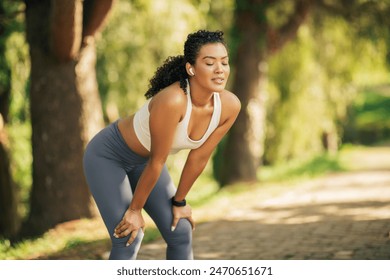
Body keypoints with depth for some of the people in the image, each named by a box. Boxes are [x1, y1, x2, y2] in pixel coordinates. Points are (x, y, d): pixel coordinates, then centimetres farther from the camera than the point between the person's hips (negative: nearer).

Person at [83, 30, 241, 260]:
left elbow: (199, 158, -5)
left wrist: (179, 201, 4)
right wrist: (135, 209, -16)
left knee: (181, 234, 2)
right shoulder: (172, 101, -38)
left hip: (142, 160, 7)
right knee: (128, 239, -13)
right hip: (107, 155, -7)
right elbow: (157, 162, -26)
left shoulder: (230, 106, -18)